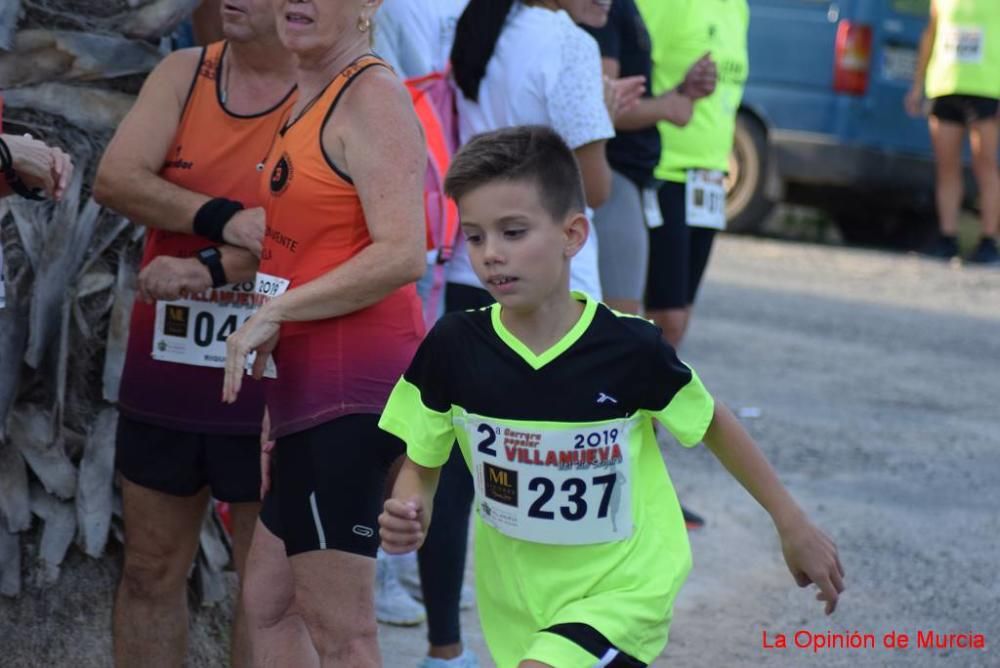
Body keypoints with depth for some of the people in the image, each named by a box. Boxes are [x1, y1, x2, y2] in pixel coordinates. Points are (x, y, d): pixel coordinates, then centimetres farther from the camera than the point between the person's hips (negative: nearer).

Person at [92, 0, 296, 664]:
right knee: (151, 568, 12)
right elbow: (115, 178, -7)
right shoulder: (183, 74, 6)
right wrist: (224, 220, -19)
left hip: (265, 379, -4)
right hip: (165, 368, 5)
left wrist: (209, 271, -20)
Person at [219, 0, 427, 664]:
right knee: (267, 601, 18)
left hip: (351, 384, -10)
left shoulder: (372, 95, -12)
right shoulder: (310, 100, 17)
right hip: (310, 384, 11)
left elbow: (401, 255, -23)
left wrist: (273, 314, -16)